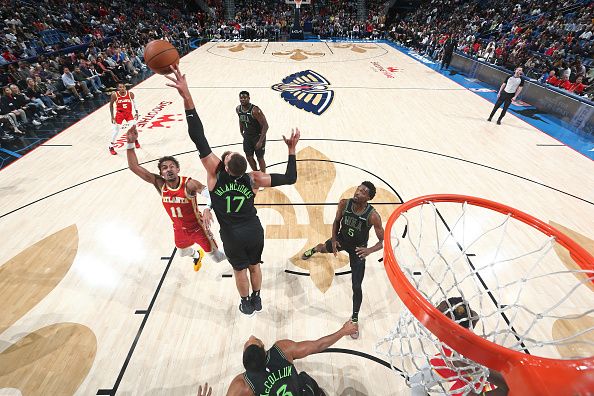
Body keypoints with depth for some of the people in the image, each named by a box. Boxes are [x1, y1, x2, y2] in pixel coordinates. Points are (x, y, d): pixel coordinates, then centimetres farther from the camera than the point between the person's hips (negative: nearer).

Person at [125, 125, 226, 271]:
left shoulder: (189, 184, -31)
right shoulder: (159, 184, -17)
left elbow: (209, 192, -48)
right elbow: (134, 167, -20)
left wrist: (207, 208, -69)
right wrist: (131, 143, -34)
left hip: (198, 227, -5)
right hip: (179, 229, 5)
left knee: (217, 258, 5)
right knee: (183, 253, 32)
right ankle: (197, 255, 68)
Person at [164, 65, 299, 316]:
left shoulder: (216, 172, -23)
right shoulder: (253, 178, -19)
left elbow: (199, 138, -31)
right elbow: (290, 178, -15)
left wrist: (186, 97, -35)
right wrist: (292, 149, -9)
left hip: (232, 236, -1)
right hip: (254, 231, 2)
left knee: (240, 270, 22)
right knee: (254, 266, 25)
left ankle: (247, 305, 45)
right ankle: (257, 300, 48)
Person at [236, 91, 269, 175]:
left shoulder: (255, 110, -27)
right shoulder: (238, 109, -6)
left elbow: (265, 125, -26)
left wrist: (260, 141, -28)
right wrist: (241, 131, 14)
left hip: (258, 136, -6)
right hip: (247, 136, 6)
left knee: (260, 158, 3)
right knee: (249, 157, 14)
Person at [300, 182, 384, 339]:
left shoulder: (373, 216, -33)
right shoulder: (344, 203, -24)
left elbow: (383, 241, -24)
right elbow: (337, 221, -5)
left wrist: (370, 250, -42)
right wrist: (334, 239, -15)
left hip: (358, 249, -3)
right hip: (342, 238, 3)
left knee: (356, 287, -2)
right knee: (325, 248, 33)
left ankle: (355, 319, 24)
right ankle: (314, 249, 74)